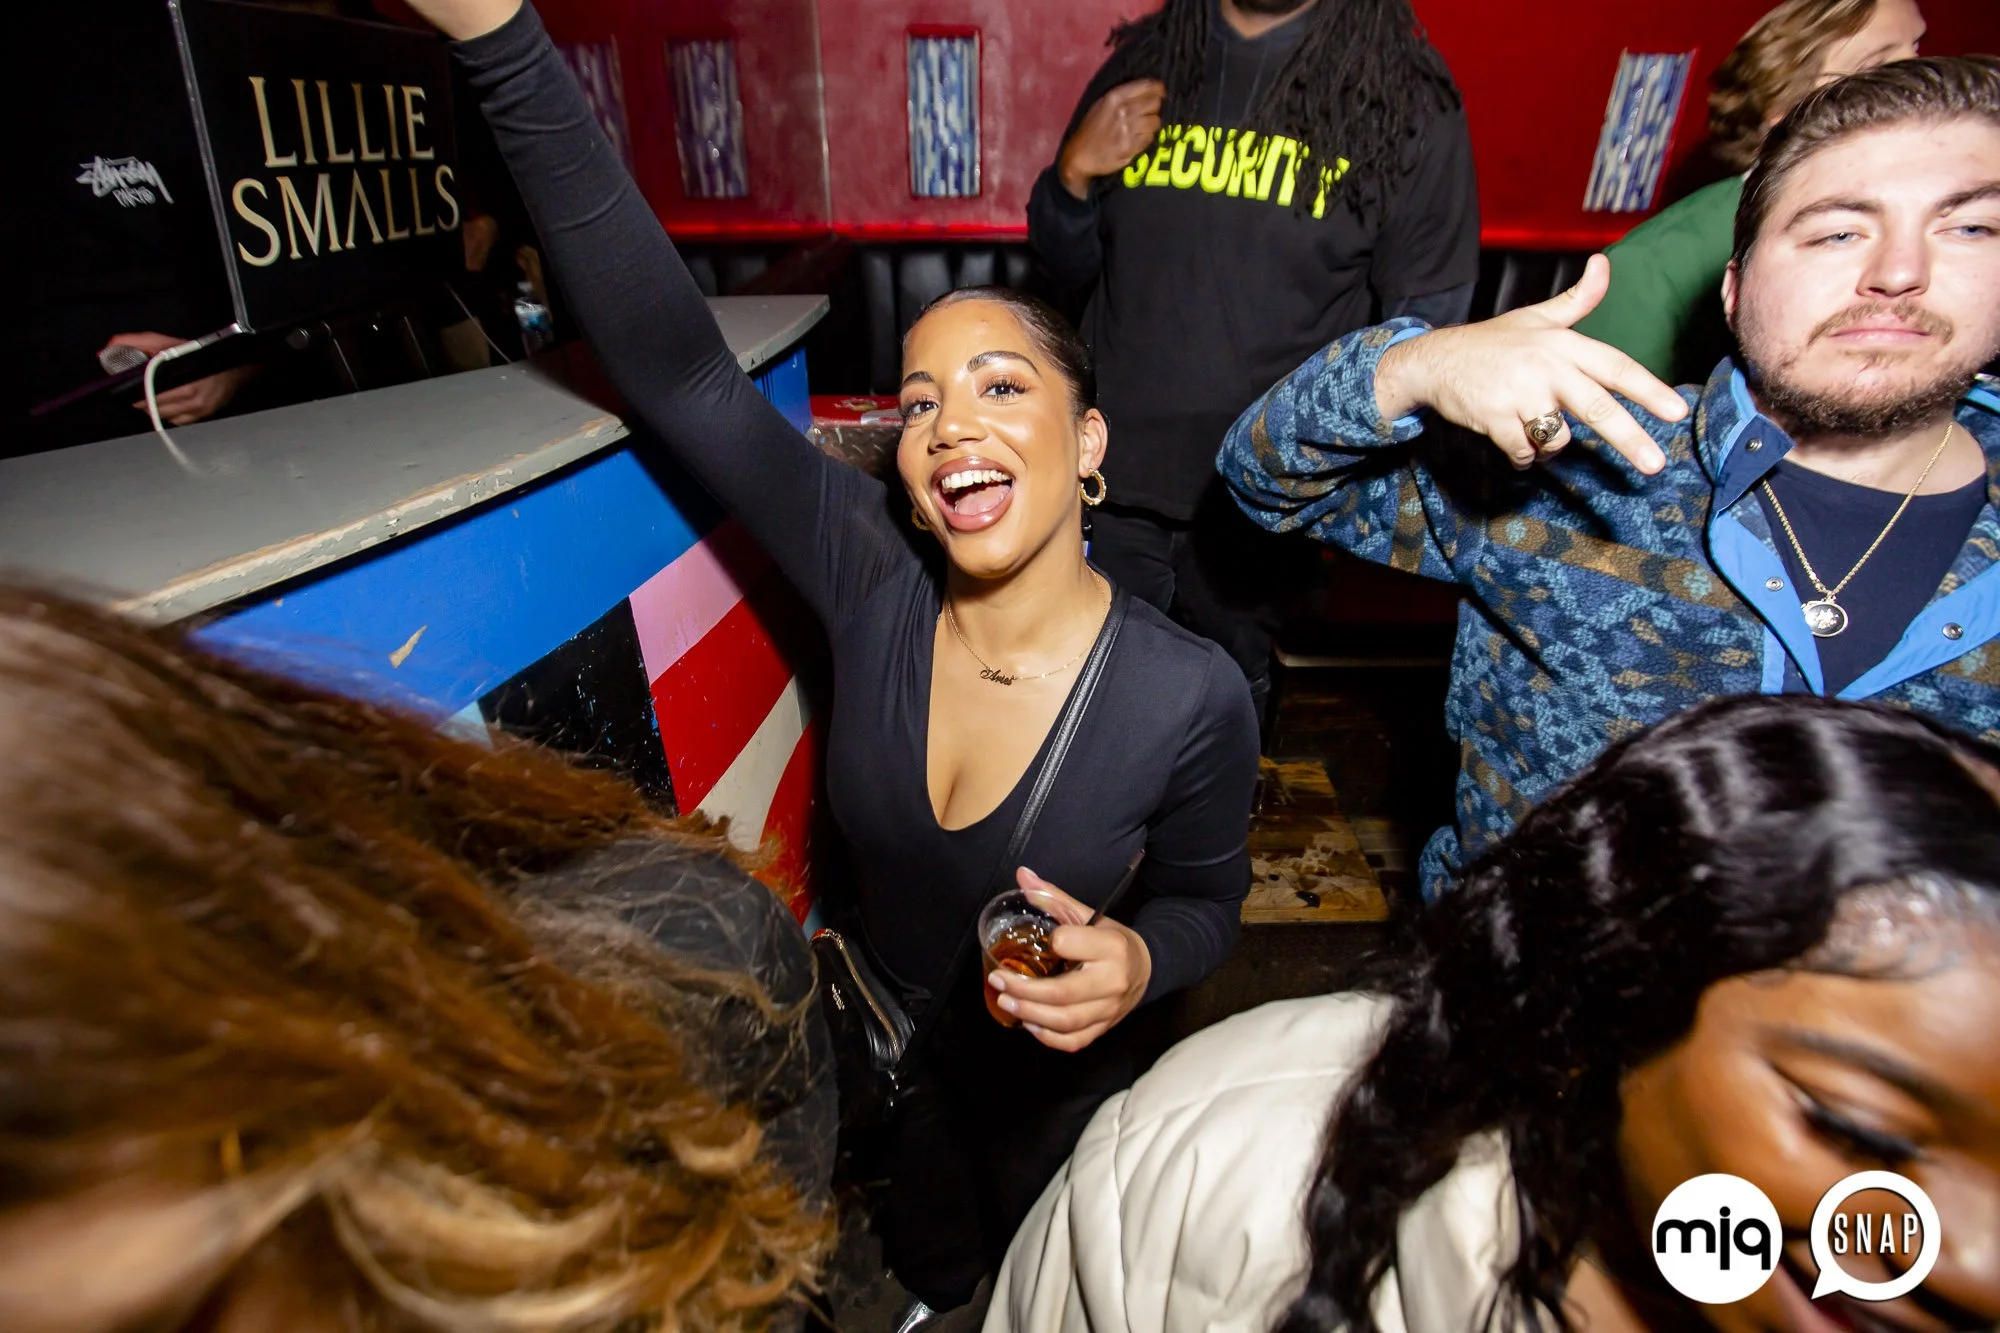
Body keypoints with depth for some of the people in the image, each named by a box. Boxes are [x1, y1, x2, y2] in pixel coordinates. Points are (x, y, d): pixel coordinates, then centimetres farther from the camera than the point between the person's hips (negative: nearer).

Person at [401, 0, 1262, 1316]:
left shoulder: (1190, 696, -31)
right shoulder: (873, 584, -26)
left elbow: (1208, 901, -13)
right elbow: (679, 369, -34)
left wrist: (1138, 960, -36)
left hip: (1063, 1078, -1)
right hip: (882, 1044, 2)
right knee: (931, 1272, 31)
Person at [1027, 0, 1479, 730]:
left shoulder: (1406, 96, -6)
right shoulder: (1144, 62, 4)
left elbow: (1424, 323, -4)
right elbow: (1070, 263, 11)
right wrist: (1074, 174, -9)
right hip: (1116, 475, 3)